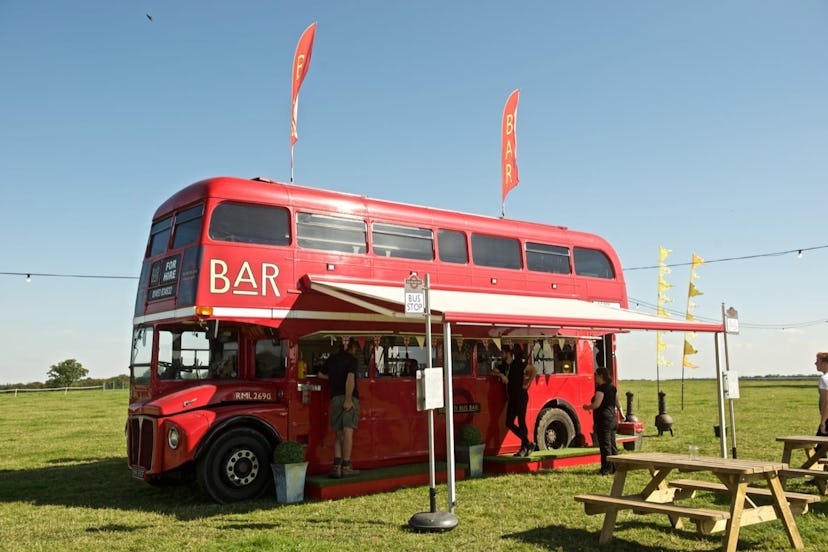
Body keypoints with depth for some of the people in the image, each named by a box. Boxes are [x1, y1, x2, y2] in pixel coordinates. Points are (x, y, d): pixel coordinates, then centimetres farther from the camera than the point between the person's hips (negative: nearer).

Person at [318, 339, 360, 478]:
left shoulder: (331, 359, 16)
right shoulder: (351, 359, -1)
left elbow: (321, 374, 30)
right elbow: (350, 378, -15)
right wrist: (348, 400, -19)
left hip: (335, 398, 5)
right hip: (350, 398, -5)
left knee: (339, 434, 9)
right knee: (348, 432, -5)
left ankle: (336, 467, 0)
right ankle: (346, 467, -6)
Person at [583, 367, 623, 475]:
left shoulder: (601, 389, -15)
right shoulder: (613, 388, 10)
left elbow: (596, 405, -21)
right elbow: (617, 403, 21)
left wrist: (587, 407, -2)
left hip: (603, 420, -9)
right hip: (613, 419, 9)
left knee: (605, 445, -4)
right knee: (612, 444, 14)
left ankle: (606, 469, -3)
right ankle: (615, 468, 19)